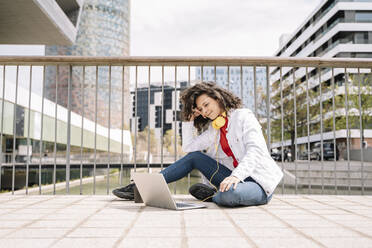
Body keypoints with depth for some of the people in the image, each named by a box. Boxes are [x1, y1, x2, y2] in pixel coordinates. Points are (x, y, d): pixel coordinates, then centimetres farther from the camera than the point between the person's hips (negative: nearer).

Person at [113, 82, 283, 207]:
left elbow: (255, 149, -18)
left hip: (260, 184, -6)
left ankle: (210, 196, -4)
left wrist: (236, 175, -33)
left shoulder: (243, 116, -5)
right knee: (194, 157, -1)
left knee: (230, 194, -40)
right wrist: (189, 118, 7)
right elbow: (188, 147, 8)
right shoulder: (214, 128, 15)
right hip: (236, 179, 6)